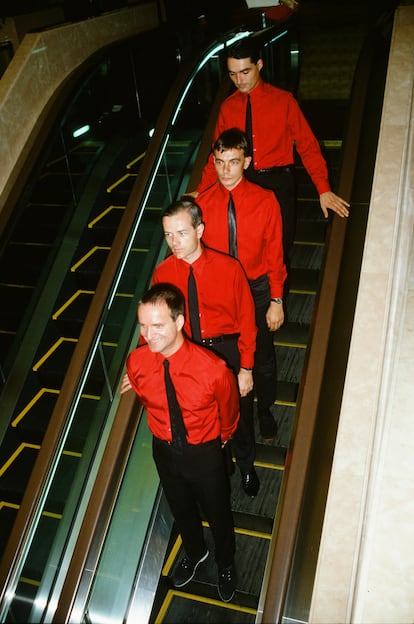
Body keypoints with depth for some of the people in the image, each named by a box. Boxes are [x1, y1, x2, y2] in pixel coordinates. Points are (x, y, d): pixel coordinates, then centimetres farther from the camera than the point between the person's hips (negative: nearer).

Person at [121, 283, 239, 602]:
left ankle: (226, 564, 57)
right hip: (164, 450, 3)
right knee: (181, 509, 30)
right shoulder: (136, 362, -23)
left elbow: (229, 412, -10)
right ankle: (195, 552, 64)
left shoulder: (212, 369, -34)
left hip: (204, 454, -3)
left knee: (217, 512, 24)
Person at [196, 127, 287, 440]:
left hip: (257, 289, -1)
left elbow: (274, 253, -9)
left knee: (262, 356, 18)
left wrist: (276, 301, -7)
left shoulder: (265, 200, -14)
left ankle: (265, 411, 45)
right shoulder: (204, 202, -10)